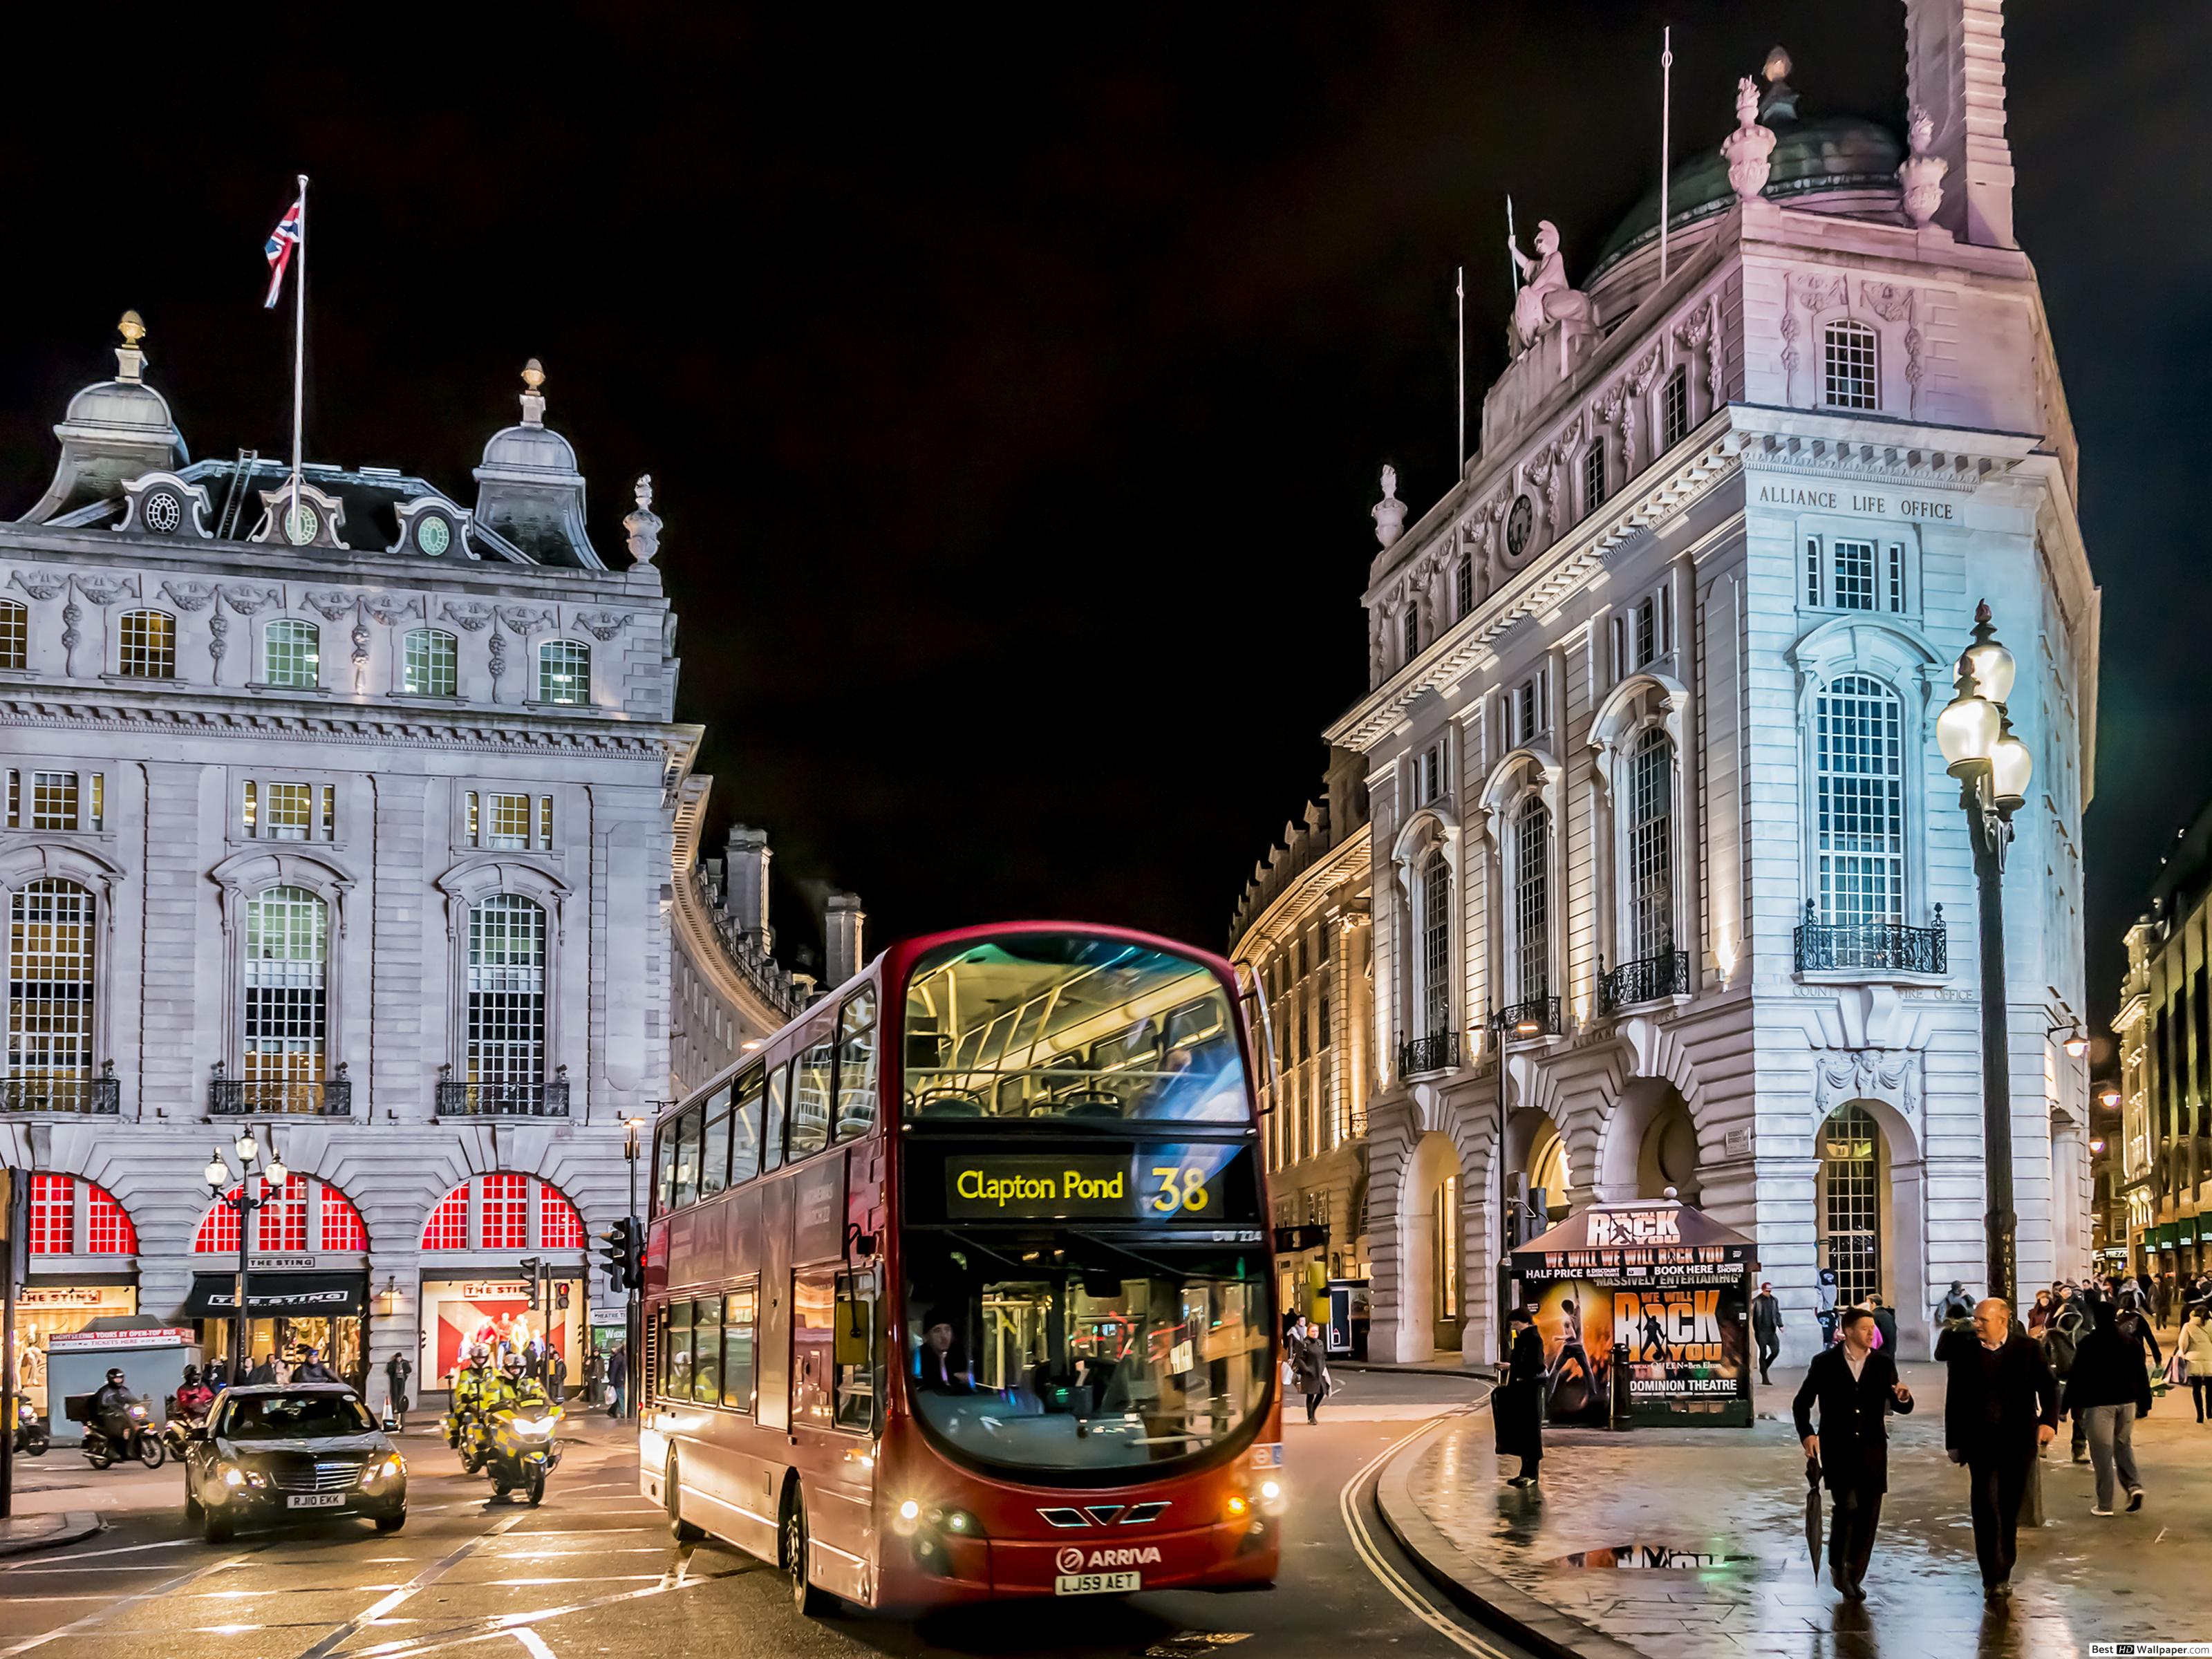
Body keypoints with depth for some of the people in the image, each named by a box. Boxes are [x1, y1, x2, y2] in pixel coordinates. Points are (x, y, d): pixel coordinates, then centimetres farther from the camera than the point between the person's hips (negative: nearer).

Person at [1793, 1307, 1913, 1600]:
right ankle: (1837, 1564, 8)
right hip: (1837, 1449, -3)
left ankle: (1854, 1577, 16)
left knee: (1868, 1515, 2)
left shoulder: (1883, 1364, 7)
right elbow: (1801, 1403, 6)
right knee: (1847, 1507, -15)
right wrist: (1806, 1434, -9)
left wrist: (1903, 1398, -16)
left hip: (1872, 1451, 3)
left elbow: (1900, 1407, 8)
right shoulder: (1824, 1363, 0)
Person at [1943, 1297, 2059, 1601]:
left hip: (2018, 1442, 1)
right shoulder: (1964, 1352, 2)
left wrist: (2048, 1420, -18)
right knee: (1986, 1509, -10)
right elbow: (1954, 1400, 7)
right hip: (1980, 1443, 0)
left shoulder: (2029, 1348, 0)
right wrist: (1953, 1442, 6)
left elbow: (2048, 1387, 0)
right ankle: (1992, 1578, -6)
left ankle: (2003, 1573, 25)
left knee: (2010, 1510, 9)